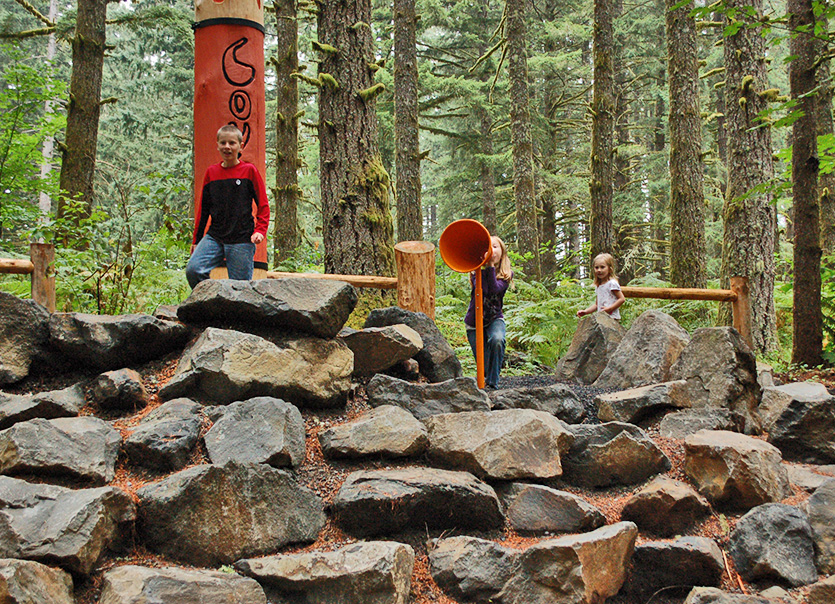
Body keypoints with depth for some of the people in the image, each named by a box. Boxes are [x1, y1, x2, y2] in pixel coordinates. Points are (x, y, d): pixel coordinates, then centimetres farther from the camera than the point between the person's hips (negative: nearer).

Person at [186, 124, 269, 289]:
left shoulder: (249, 170, 2)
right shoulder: (211, 172, 10)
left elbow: (263, 205, 3)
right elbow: (203, 209, 16)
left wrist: (260, 230, -12)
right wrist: (196, 241, 16)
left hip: (242, 239, -3)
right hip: (214, 237, 3)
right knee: (193, 270, -18)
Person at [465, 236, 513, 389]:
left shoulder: (507, 274, -6)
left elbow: (494, 289, -26)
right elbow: (481, 290, -26)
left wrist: (491, 265, -28)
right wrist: (483, 265, -29)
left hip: (495, 319, 0)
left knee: (497, 340, -36)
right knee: (484, 367, -4)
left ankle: (493, 383, -25)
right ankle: (483, 382, 32)